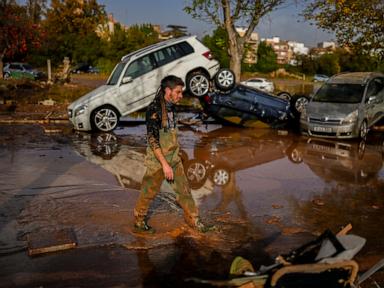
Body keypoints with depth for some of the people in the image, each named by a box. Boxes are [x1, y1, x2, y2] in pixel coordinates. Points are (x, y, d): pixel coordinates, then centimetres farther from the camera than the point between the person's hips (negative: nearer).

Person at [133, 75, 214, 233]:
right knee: (149, 193, 8)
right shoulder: (154, 109, -20)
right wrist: (164, 164, -24)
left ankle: (194, 220, 21)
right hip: (158, 160, -7)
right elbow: (152, 139, -23)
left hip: (174, 158, 8)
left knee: (184, 189, 10)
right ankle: (139, 222, 28)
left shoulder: (170, 107, 6)